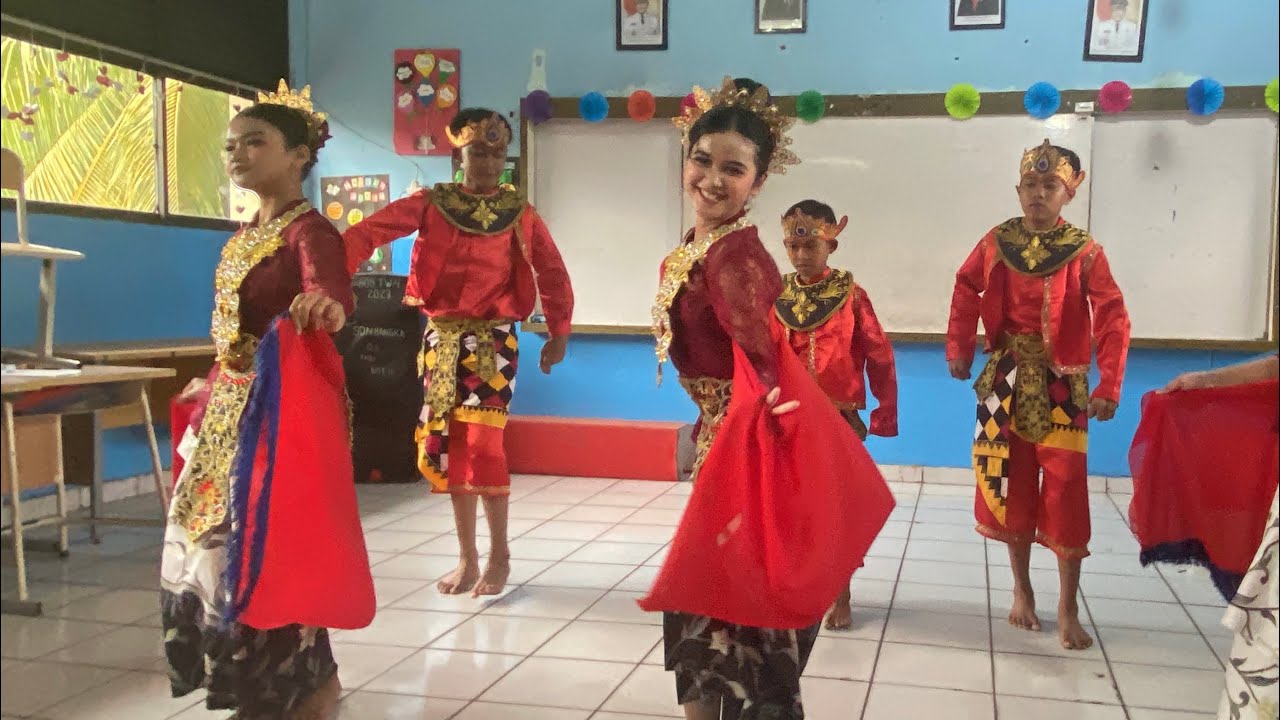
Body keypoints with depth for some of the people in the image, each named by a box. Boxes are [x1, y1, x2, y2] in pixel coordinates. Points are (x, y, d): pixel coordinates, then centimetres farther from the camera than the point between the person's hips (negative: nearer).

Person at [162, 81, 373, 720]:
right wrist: (213, 384, 28)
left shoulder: (308, 229, -14)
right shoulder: (246, 235, 13)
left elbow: (331, 287, -36)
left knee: (270, 541, -5)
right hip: (232, 405, 10)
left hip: (281, 406, -9)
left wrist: (324, 304, -59)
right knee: (216, 539, 14)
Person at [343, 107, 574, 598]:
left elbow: (552, 272, 8)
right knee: (450, 445, 7)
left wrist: (558, 333, 7)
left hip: (492, 340, -2)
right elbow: (369, 232, -13)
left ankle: (499, 555, 9)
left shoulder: (519, 213, 0)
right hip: (442, 338, 2)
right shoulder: (430, 204, -1)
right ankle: (468, 558, 19)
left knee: (482, 445, -9)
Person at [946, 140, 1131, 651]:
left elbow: (1113, 320, -11)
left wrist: (1108, 387, -18)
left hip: (1061, 388, -3)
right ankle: (1022, 590, 26)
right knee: (1011, 487, 10)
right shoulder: (997, 243, 0)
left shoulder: (1084, 251, -9)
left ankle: (1068, 608, 10)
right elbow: (967, 289, 12)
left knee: (1066, 493, -2)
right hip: (1007, 384, 3)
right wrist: (959, 349, 2)